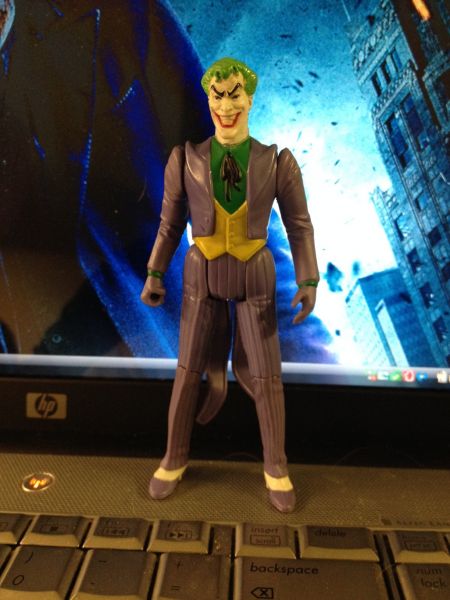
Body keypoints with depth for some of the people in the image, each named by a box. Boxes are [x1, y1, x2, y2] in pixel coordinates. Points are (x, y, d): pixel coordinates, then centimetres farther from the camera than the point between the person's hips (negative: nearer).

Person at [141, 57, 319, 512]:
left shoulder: (277, 161, -5)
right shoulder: (185, 159, -4)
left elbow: (299, 226, -2)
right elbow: (170, 224, 3)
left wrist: (308, 281, -9)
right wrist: (155, 274, 1)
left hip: (255, 274, 0)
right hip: (202, 274, 1)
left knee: (266, 375, 2)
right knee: (189, 370, 6)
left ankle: (275, 467, 23)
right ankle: (174, 459, 28)